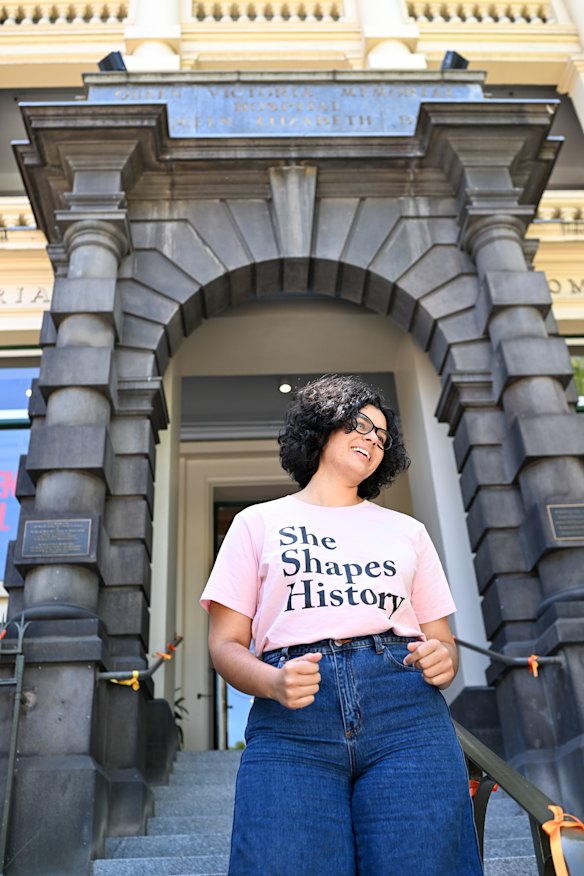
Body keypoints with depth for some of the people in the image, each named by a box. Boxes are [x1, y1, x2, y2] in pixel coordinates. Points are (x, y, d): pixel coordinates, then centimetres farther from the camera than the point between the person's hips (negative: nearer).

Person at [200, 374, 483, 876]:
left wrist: (444, 658, -3)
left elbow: (442, 638, 21)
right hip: (291, 721, -2)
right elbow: (226, 644, 9)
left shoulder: (408, 531, 23)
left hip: (407, 709, 2)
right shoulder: (259, 523, 16)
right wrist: (272, 682, -12)